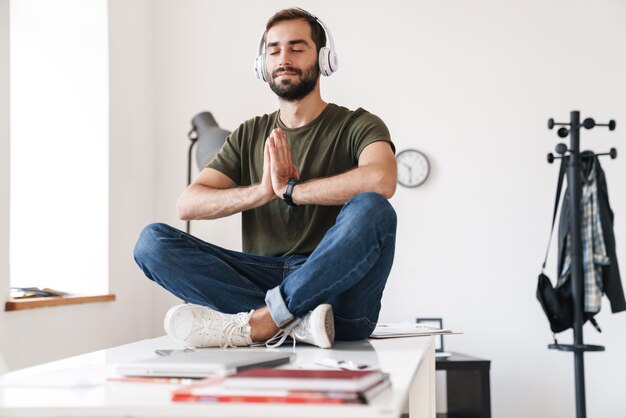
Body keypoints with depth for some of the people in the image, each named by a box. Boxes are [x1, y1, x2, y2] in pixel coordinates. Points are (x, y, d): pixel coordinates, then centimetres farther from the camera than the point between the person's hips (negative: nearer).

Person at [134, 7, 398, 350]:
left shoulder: (357, 126, 4)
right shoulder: (250, 136, 17)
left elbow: (382, 180, -21)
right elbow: (187, 204, 4)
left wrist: (289, 188, -12)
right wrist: (262, 191, -12)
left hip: (335, 288, -3)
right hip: (263, 278, 4)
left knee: (371, 209, -33)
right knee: (153, 240, -15)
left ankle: (255, 323, -33)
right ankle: (295, 320, -30)